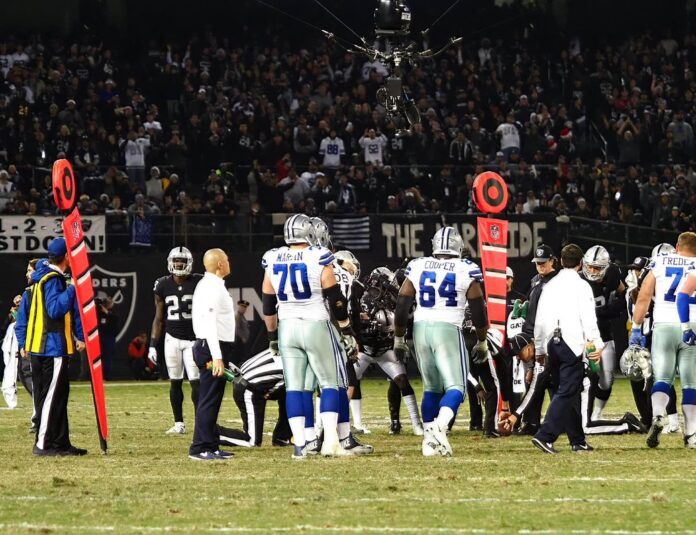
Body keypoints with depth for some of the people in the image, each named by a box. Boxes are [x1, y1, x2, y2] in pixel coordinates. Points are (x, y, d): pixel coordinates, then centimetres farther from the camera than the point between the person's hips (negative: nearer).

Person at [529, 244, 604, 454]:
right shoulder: (581, 286, -4)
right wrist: (597, 344, -10)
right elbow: (588, 318, -11)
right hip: (572, 344, -7)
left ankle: (578, 441, 17)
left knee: (570, 391, 14)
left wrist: (539, 349, 22)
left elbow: (540, 320, 15)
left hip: (552, 344, 7)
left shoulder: (549, 286, 13)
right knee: (566, 392, -8)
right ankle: (545, 435, -21)